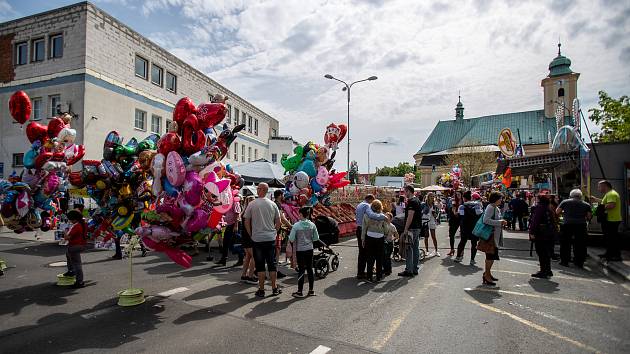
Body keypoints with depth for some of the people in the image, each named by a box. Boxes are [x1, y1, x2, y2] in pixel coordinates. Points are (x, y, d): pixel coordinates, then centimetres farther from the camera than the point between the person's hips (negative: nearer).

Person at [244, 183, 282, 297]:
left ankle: (261, 290, 12)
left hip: (257, 239, -2)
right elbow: (278, 222, 6)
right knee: (272, 264, 10)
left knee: (260, 265, 6)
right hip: (271, 238, 2)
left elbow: (246, 222, -1)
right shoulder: (273, 204, 2)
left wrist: (251, 234, 11)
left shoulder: (252, 204, -6)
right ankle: (274, 288, 18)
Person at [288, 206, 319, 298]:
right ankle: (311, 290, 19)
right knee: (310, 269, 11)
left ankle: (299, 292, 8)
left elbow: (291, 239, -13)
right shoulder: (312, 225, -2)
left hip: (300, 250, -3)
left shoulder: (296, 225, -13)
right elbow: (316, 238, 4)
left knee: (301, 270, 2)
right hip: (310, 249, 4)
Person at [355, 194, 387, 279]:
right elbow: (371, 215, -34)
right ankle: (360, 273, 2)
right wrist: (383, 216, -28)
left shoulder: (359, 205, 16)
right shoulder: (366, 206, -15)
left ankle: (360, 271, 22)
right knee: (364, 252, -2)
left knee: (361, 251, 15)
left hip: (359, 229, 9)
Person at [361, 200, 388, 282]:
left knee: (370, 258, 8)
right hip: (380, 239, 0)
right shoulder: (383, 217, -4)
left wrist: (363, 239, 8)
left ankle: (369, 277, 11)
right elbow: (386, 230, 0)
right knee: (379, 258, 12)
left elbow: (364, 229, 0)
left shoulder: (366, 215, -3)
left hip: (369, 238, 0)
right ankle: (379, 277, 19)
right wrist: (388, 223, 17)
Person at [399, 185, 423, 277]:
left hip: (411, 229, -10)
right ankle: (415, 269, 20)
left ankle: (409, 270, 0)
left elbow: (410, 217, -21)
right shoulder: (417, 200, 15)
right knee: (416, 249, 12)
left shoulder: (411, 202, -17)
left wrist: (405, 230, -19)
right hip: (418, 228, 10)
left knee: (409, 250, -4)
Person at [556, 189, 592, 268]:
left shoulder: (565, 202, 6)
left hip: (567, 225, -1)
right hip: (581, 225, 2)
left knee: (565, 244, 8)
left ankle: (564, 261, 12)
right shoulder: (586, 204, 10)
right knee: (580, 245, 9)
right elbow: (589, 217, 7)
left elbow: (557, 212, 4)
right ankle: (579, 262, 13)